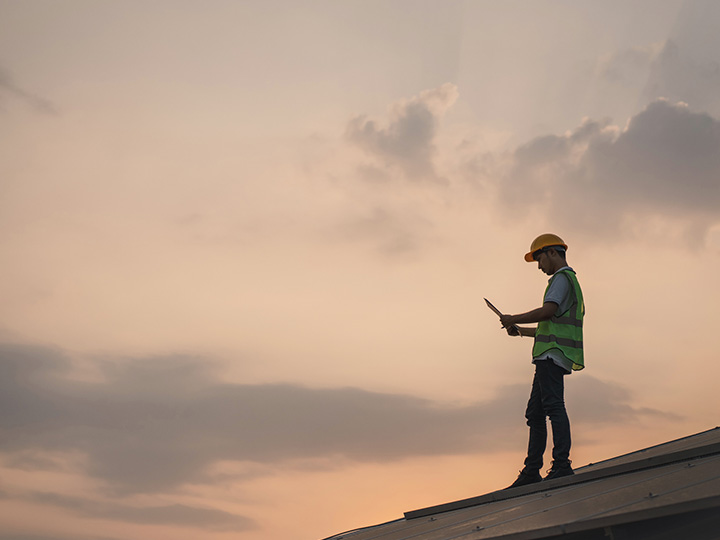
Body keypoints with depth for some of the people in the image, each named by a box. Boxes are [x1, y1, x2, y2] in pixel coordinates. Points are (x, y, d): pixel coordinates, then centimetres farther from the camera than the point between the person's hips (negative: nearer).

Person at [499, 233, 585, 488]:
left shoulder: (562, 278, -4)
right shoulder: (571, 281, 29)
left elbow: (547, 311, -20)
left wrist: (513, 319, -9)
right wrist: (521, 331, 31)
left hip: (552, 354, -11)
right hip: (550, 356, 11)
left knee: (553, 407, -16)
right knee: (535, 413, 8)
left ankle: (562, 465, -21)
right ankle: (531, 471, 9)